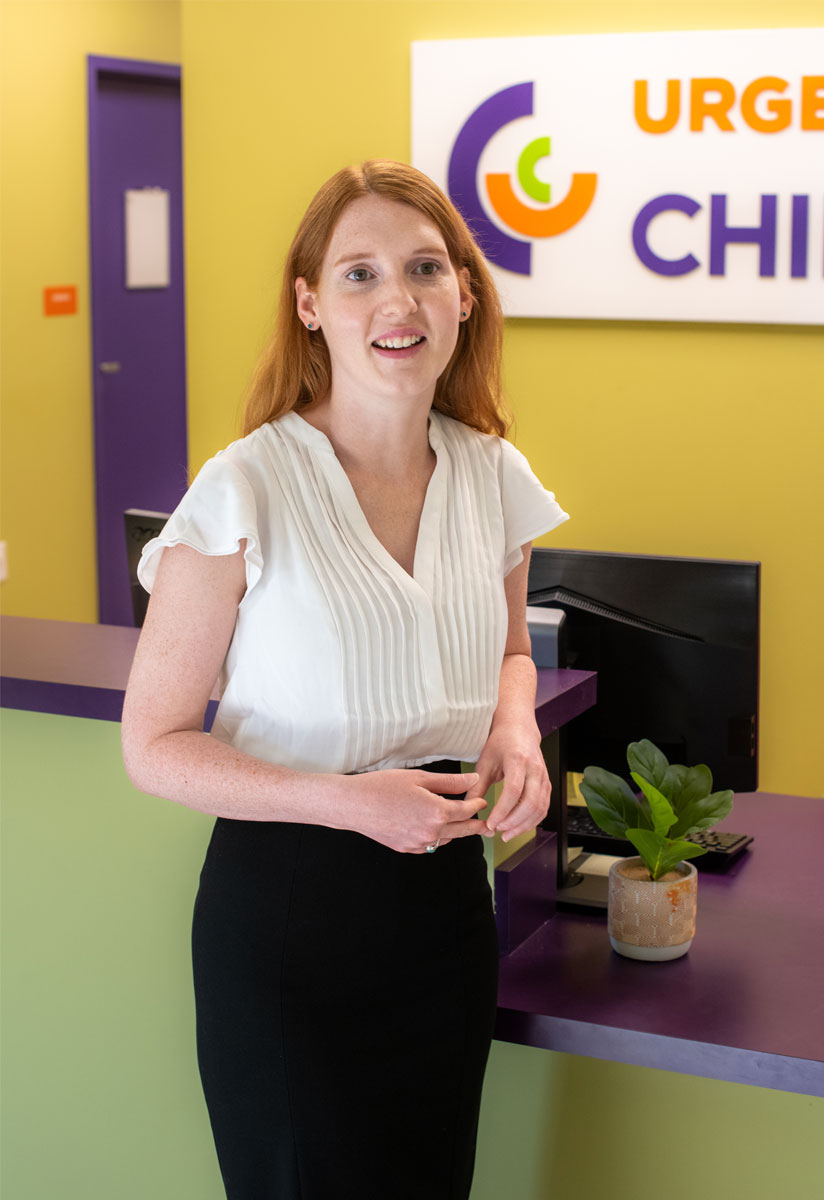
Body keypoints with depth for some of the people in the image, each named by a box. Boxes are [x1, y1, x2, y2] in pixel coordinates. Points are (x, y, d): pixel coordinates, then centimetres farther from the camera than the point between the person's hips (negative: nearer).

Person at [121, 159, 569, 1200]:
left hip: (444, 896, 5)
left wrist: (515, 724, -4)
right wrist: (342, 799, -24)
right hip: (284, 911, -4)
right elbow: (154, 744, -11)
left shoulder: (495, 478, 0)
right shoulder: (245, 491, -16)